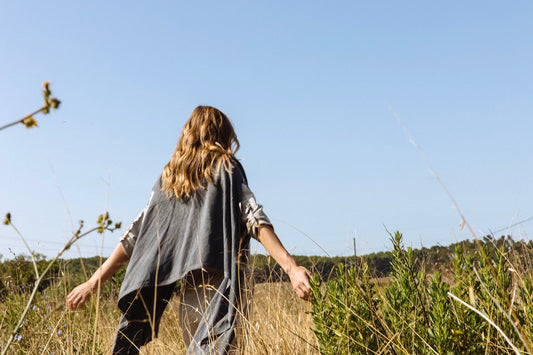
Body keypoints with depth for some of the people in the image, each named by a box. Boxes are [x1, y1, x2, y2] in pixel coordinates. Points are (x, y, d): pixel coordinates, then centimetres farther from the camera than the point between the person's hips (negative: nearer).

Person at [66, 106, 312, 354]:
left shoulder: (168, 177, 16)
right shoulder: (226, 167, 3)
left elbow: (135, 234, 13)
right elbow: (253, 218, -11)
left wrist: (94, 282, 17)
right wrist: (291, 267, -18)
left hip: (189, 289, 5)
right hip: (222, 283, -5)